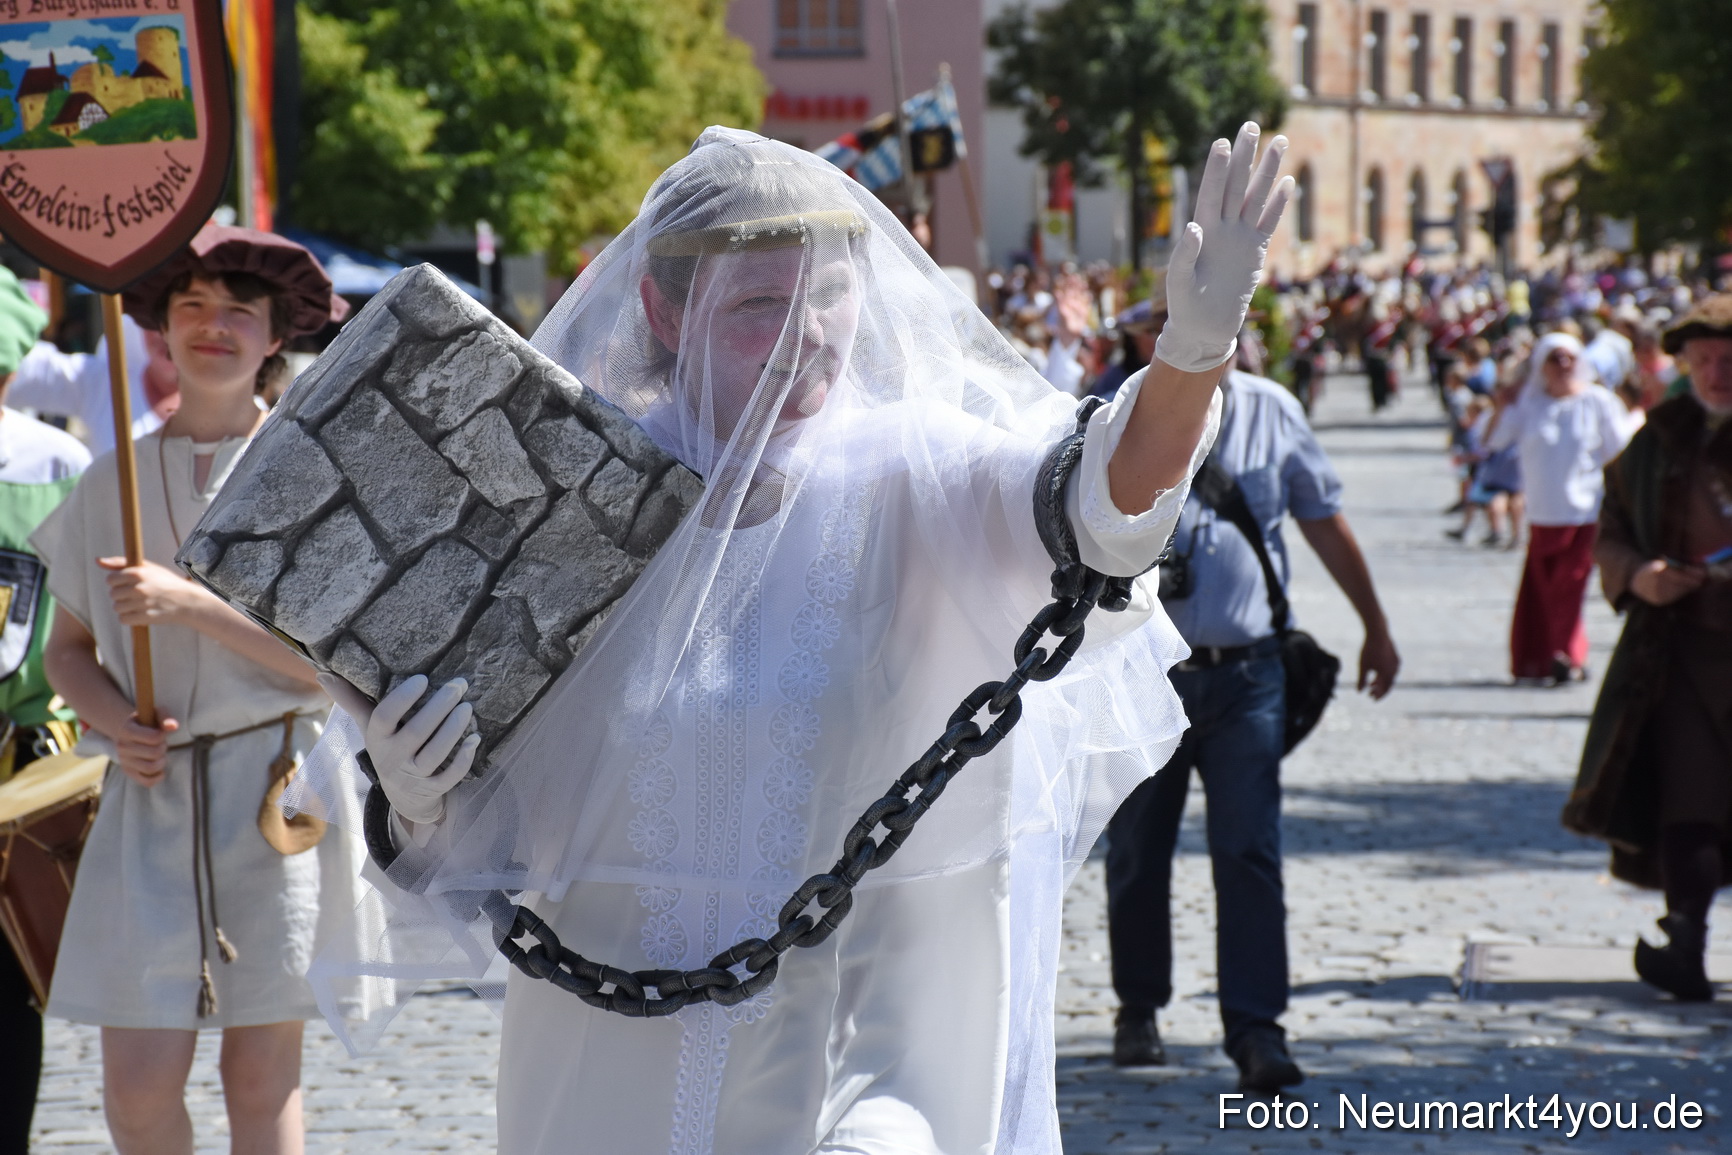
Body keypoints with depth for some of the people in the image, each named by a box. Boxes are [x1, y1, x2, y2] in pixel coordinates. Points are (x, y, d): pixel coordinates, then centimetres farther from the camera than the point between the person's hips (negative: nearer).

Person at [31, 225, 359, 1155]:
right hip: (151, 795, 2)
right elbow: (68, 647, 15)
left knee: (260, 1077, 1)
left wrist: (192, 606, -17)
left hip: (281, 793, -2)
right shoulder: (116, 480, 8)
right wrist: (112, 718, -6)